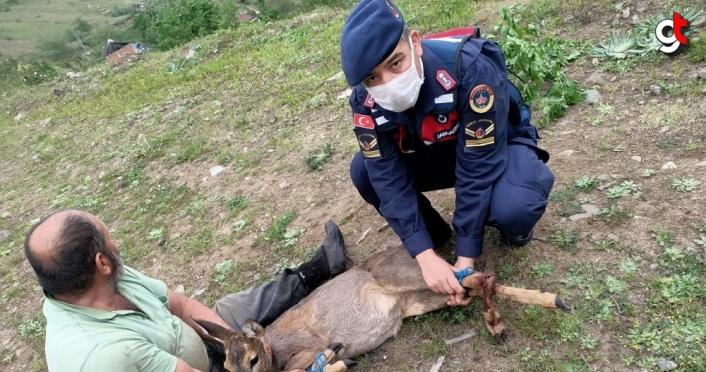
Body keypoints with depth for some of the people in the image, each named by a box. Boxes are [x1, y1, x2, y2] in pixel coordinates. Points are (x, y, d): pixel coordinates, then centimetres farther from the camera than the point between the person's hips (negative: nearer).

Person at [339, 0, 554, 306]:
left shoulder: (472, 69, -37)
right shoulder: (365, 102, -24)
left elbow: (477, 170, -34)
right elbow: (390, 180, -23)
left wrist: (466, 259, -30)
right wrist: (425, 255, -31)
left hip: (496, 148, -4)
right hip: (434, 152, 4)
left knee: (512, 206, -37)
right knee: (364, 171, -19)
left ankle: (514, 227, 2)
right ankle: (435, 233, 5)